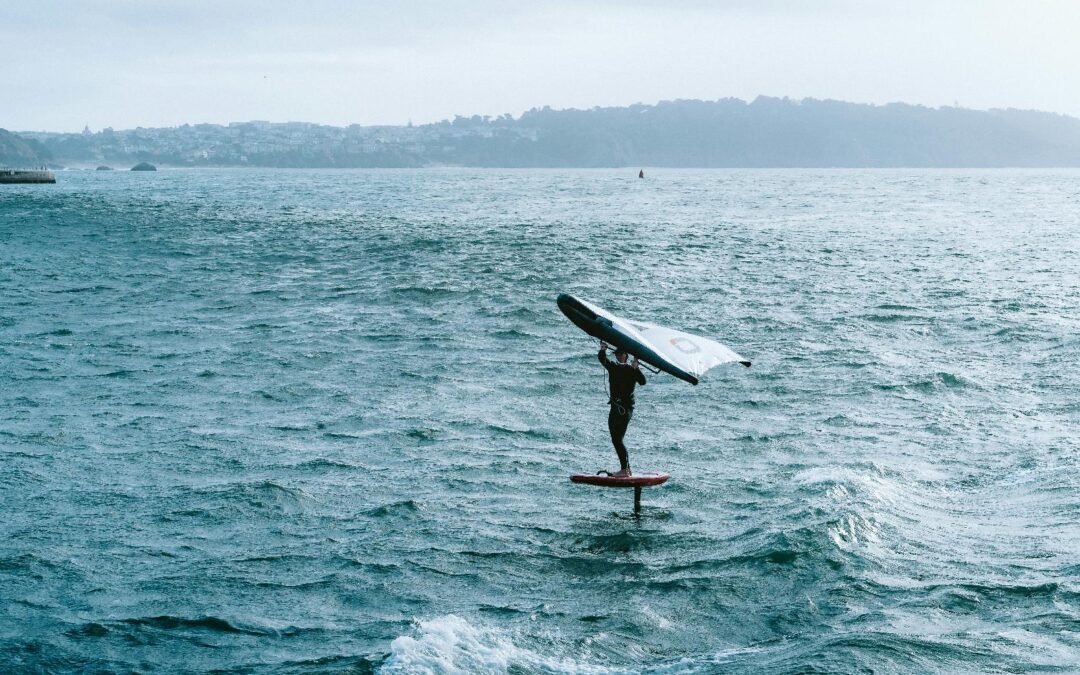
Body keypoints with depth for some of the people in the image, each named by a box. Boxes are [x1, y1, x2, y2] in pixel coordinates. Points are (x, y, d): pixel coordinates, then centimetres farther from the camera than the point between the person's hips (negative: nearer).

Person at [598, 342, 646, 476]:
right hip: (615, 407, 7)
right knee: (616, 439, 8)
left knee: (618, 439, -13)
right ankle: (626, 469, 15)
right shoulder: (613, 367, 12)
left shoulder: (631, 369, -3)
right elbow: (601, 358, 1)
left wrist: (636, 368, -29)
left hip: (626, 408, -7)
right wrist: (602, 349, -17)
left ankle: (625, 469, -13)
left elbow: (642, 382, -17)